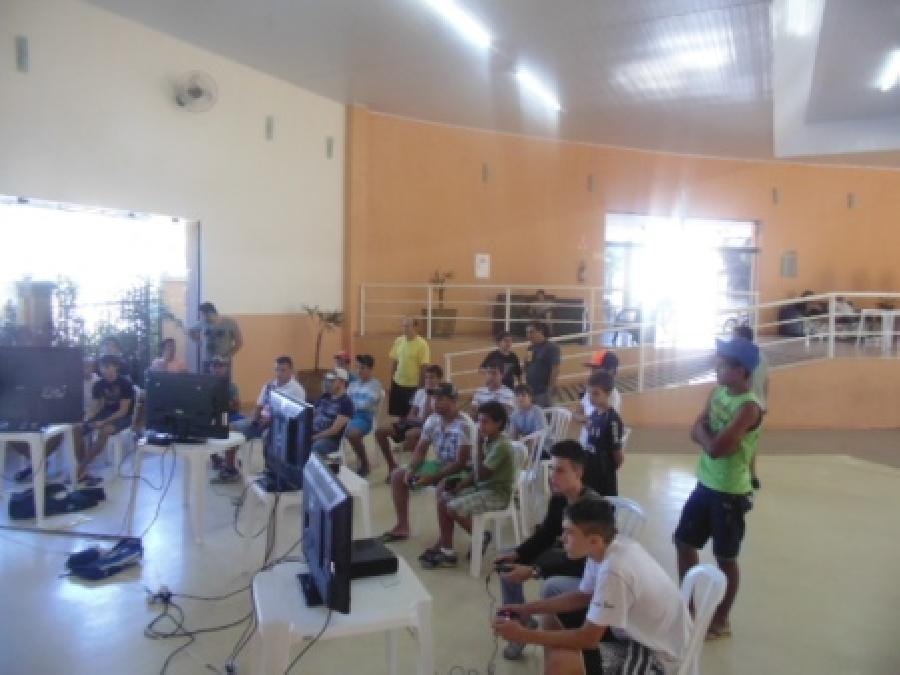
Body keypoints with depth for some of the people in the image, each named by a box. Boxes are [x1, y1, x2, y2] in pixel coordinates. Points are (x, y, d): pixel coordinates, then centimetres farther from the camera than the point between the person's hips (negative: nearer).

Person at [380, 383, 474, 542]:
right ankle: (402, 527, 11)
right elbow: (420, 450, 6)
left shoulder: (464, 425, -24)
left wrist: (432, 478, -28)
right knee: (398, 475, 2)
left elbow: (461, 463, -25)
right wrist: (411, 469, -14)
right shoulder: (432, 420, -2)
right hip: (440, 464, 8)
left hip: (461, 470, -8)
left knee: (443, 488, -40)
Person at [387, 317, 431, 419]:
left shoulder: (422, 344, -13)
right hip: (398, 383, 5)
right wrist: (391, 379, 10)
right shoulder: (398, 341, 3)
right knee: (400, 413, 14)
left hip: (413, 386, -5)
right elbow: (394, 362, 11)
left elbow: (423, 366, -13)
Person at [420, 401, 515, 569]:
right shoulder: (488, 441, 7)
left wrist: (479, 446, -19)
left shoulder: (501, 445, -21)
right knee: (443, 497, 1)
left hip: (498, 493, -10)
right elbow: (476, 473, 13)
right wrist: (461, 484, -2)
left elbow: (481, 475, -23)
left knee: (453, 507, -21)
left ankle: (480, 539, 2)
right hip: (483, 487, 10)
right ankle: (444, 547, 3)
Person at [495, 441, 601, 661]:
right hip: (569, 559, 9)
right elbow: (544, 536, 5)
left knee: (552, 587, -37)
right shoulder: (558, 499, -6)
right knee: (508, 563, 1)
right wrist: (516, 554, -14)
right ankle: (522, 623, 16)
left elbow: (582, 564, -32)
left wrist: (534, 571, -36)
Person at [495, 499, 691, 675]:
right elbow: (582, 597, 8)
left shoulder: (614, 571, -33)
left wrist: (525, 635, -21)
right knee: (553, 618, 11)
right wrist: (525, 608, 3)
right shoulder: (608, 548, -6)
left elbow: (589, 639, -26)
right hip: (635, 629, 9)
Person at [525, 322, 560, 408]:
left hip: (543, 392, -7)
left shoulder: (551, 348, -8)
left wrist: (550, 390, -18)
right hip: (530, 391, 7)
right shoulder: (530, 348, 11)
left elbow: (555, 370, -14)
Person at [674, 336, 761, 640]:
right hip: (705, 484, 8)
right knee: (683, 541, 17)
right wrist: (713, 439, -16)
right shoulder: (718, 392, 5)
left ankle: (720, 621, 25)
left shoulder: (749, 407, -22)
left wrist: (709, 437, -7)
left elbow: (716, 447, -26)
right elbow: (696, 431, 3)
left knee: (725, 557, 8)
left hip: (729, 492, -8)